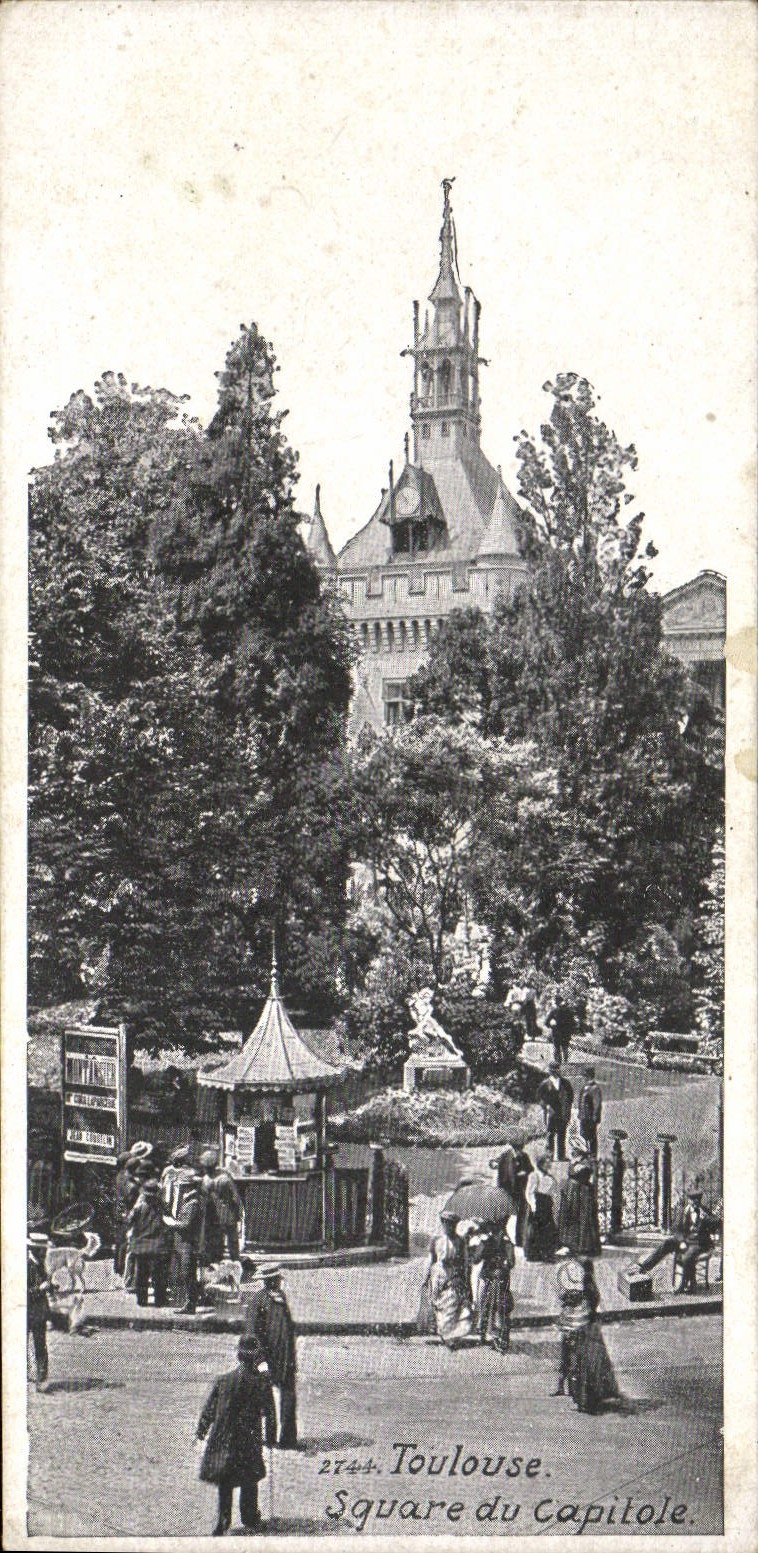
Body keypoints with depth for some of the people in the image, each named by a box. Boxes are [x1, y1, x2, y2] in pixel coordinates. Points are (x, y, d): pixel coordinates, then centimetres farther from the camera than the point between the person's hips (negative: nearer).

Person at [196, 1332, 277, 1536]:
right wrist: (271, 1436, 6)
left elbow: (209, 1409, 1)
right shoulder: (262, 1381, -9)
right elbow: (269, 1412, -5)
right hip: (250, 1440, -1)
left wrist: (201, 1431, 11)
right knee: (249, 1481, 15)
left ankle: (223, 1521, -1)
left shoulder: (223, 1380, -5)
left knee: (225, 1483, 10)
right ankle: (249, 1521, 24)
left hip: (224, 1439, 1)